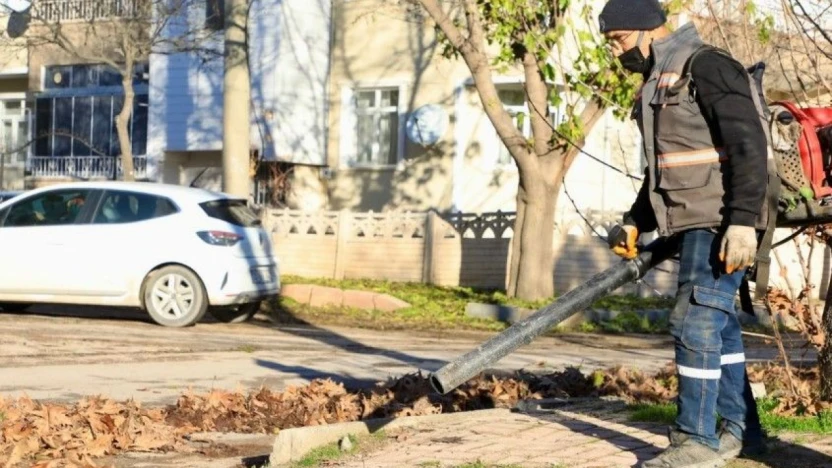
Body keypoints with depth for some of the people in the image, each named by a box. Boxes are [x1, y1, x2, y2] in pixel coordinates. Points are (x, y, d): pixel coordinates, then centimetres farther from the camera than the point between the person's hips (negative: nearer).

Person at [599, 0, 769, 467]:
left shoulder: (708, 68, -12)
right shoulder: (660, 82, 18)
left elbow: (748, 146, -20)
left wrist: (743, 221, -26)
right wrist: (636, 222, 23)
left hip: (722, 224, -10)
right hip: (697, 223, 10)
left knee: (696, 322, -11)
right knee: (719, 323, 13)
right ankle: (741, 430, 22)